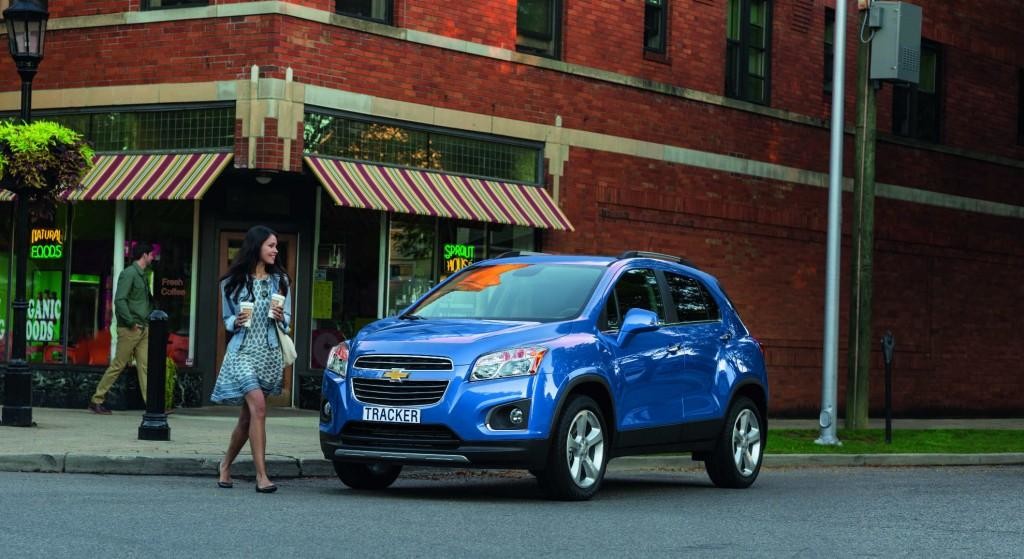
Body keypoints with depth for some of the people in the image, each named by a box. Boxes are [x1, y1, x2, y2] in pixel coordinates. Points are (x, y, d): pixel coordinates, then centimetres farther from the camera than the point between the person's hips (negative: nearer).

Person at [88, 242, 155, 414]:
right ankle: (96, 400, 6)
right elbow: (120, 300, -19)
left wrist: (149, 319, 12)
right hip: (129, 329, -8)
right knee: (118, 365, -3)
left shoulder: (142, 276, 18)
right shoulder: (128, 274, -10)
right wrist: (131, 322, -18)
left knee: (145, 365, 1)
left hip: (143, 329, 8)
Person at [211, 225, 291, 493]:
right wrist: (237, 322, -11)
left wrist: (281, 318, -7)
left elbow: (287, 321, 15)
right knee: (258, 406, -20)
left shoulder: (280, 280, 11)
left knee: (248, 415, 8)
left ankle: (226, 465, 29)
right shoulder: (233, 282, 4)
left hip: (270, 353, 4)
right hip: (243, 350, -4)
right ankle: (261, 476, -21)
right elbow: (227, 320, 11)